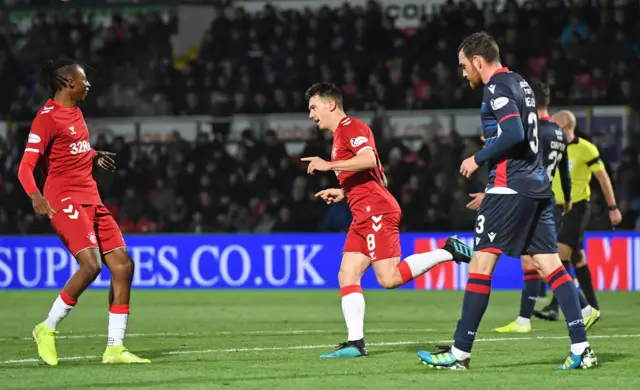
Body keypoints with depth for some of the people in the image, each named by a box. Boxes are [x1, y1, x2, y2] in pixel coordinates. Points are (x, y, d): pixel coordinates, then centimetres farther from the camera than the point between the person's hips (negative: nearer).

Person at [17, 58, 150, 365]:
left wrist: (95, 156, 35)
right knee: (91, 264, -25)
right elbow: (26, 166, -17)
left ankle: (114, 348, 4)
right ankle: (47, 329, -7)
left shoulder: (75, 112, 17)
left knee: (123, 265, 0)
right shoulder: (47, 117, -10)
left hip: (91, 202, 9)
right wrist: (35, 195, -32)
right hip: (65, 201, -9)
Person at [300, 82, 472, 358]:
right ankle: (355, 343, -3)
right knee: (347, 276, 1)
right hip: (363, 217, 10)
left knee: (389, 278, -16)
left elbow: (369, 160, -24)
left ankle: (448, 252, -6)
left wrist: (328, 165, -21)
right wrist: (343, 193, 22)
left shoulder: (351, 127, -6)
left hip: (376, 212, -10)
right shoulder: (340, 135, 25)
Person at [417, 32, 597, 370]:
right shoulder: (519, 83, 18)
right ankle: (581, 349, -6)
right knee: (551, 265, 3)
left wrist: (478, 159, -11)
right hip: (537, 186, 9)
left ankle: (460, 352, -3)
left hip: (510, 187, -9)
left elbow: (514, 134, -22)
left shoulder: (497, 88, -10)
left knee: (480, 263, -4)